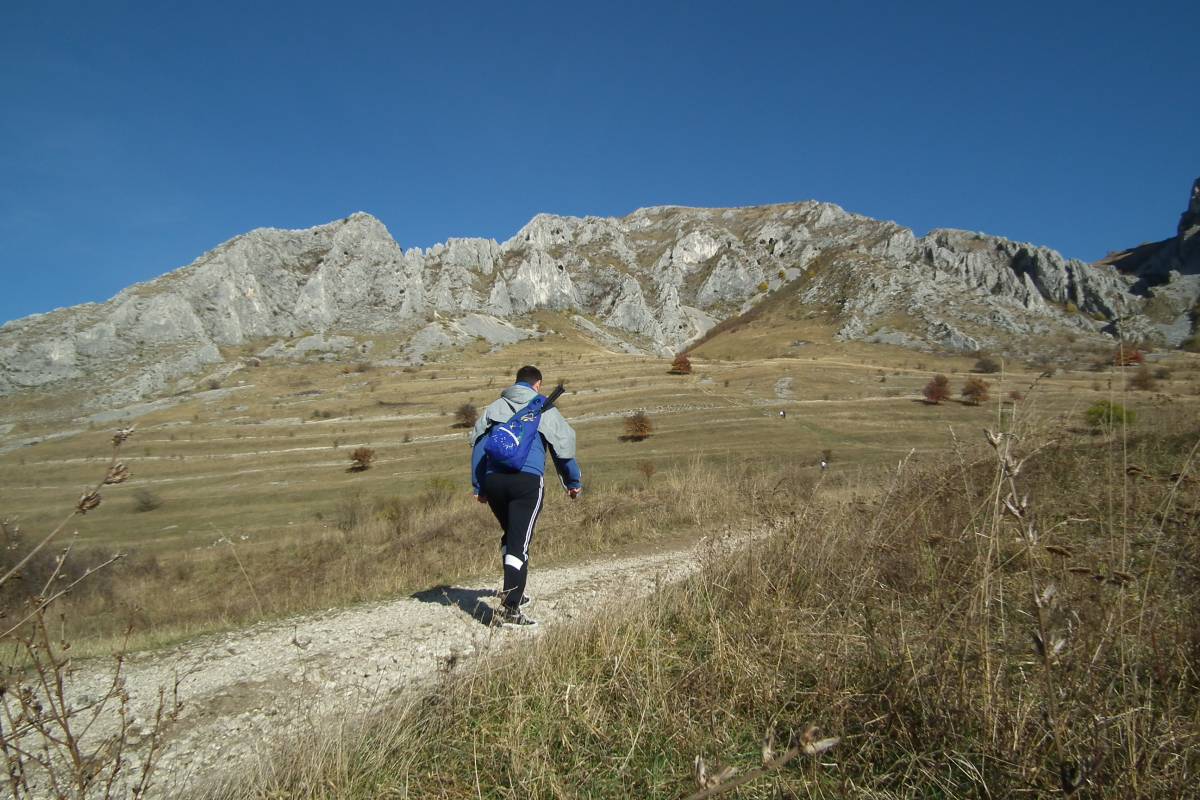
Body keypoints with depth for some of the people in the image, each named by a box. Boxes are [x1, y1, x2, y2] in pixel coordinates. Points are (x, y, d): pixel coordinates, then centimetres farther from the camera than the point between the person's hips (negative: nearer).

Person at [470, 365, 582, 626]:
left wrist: (478, 486, 17)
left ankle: (513, 592, 27)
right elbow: (564, 447, 11)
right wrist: (573, 482, 22)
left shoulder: (494, 408, 19)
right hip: (527, 480, -4)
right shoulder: (544, 410, 10)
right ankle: (510, 606, -15)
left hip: (493, 480, 4)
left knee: (510, 536, 23)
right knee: (519, 543, -6)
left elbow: (478, 446, 15)